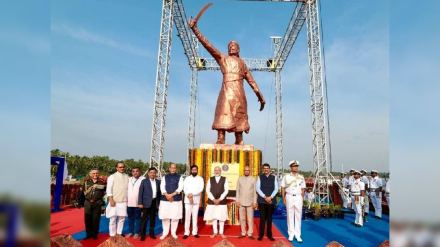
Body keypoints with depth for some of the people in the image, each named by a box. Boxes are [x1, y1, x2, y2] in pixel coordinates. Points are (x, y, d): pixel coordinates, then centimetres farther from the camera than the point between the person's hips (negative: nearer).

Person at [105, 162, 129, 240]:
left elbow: (128, 188, 10)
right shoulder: (112, 177, -2)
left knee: (122, 218, 7)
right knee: (113, 218, 3)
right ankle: (112, 235, 15)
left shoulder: (127, 177, 7)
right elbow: (109, 189, -5)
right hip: (114, 201, -3)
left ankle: (119, 233, 20)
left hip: (124, 201, 3)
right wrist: (111, 200, -12)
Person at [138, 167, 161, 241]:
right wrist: (140, 203, -9)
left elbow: (159, 193, 10)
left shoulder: (158, 182, 8)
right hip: (146, 203, -3)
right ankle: (142, 235, 11)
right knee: (144, 219, 1)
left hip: (155, 203, 3)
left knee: (153, 219, 10)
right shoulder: (144, 181, 0)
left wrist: (159, 203, 6)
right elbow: (140, 192, -3)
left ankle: (151, 233, 22)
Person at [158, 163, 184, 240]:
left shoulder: (179, 177, 6)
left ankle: (173, 232, 18)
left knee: (175, 217, 2)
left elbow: (180, 187, -5)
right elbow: (162, 187, 0)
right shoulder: (165, 177, 10)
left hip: (176, 199, -1)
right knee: (165, 216, 4)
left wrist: (172, 194, -15)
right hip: (165, 199, 1)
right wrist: (167, 195, -16)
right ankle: (165, 232, 20)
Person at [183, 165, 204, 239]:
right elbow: (184, 188, -1)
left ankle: (195, 232, 12)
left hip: (196, 199, 0)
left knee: (195, 216, 5)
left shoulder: (200, 179, 4)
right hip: (187, 199, 0)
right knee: (187, 216, 1)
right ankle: (186, 232, 6)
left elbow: (201, 189, -7)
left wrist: (192, 194, -16)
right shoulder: (187, 178, 7)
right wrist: (188, 195, -17)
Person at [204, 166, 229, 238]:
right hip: (212, 201, 1)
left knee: (221, 217, 4)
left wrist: (219, 199, -12)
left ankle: (221, 232, 16)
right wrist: (213, 199, -10)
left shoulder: (224, 179, 2)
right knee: (213, 217, 7)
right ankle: (215, 232, 19)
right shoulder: (210, 179, 5)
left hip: (222, 201, -1)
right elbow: (207, 190, 0)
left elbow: (226, 190, -4)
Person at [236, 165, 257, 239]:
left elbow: (255, 191, 0)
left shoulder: (253, 179, -1)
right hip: (241, 202, 2)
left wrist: (255, 202, -4)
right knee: (242, 218, 7)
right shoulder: (240, 179, 4)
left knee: (250, 218, 1)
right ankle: (243, 233, 18)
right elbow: (237, 190, 5)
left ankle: (250, 233, 10)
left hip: (250, 202, -2)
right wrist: (237, 201, 0)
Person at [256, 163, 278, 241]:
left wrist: (270, 197, -11)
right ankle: (261, 234, 11)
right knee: (262, 218, 1)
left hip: (271, 200, 2)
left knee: (269, 218, 8)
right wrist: (265, 197, -12)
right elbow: (257, 188, -4)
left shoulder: (273, 178, 7)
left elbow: (276, 189, 2)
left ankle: (269, 234, 18)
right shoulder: (260, 177, 3)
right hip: (262, 200, -1)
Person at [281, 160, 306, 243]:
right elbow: (283, 188, 4)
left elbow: (303, 189, 9)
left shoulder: (301, 177, 6)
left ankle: (297, 234, 9)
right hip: (289, 197, -1)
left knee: (298, 216, 2)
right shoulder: (286, 177, 2)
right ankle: (291, 234, 11)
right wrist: (283, 199, -2)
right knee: (290, 216, 3)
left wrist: (302, 198, 2)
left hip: (298, 197, 1)